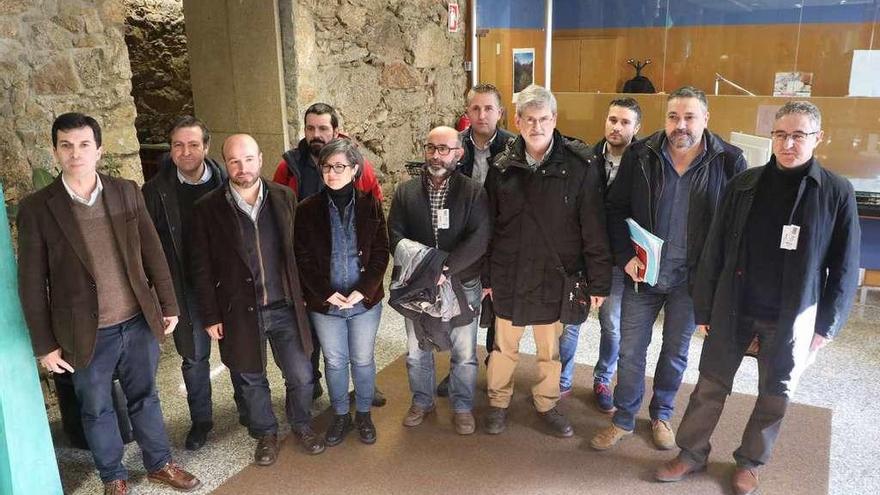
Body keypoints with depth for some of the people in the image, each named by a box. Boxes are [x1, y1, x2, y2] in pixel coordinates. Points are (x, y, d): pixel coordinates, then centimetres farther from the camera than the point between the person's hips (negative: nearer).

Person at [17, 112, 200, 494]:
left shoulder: (127, 192, -1)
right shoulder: (36, 208, -9)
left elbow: (153, 253, 4)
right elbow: (32, 283, -6)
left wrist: (168, 305, 4)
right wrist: (45, 345, -4)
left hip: (139, 322, 2)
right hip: (88, 334, -2)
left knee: (144, 397, 19)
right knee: (97, 410, 16)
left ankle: (159, 464, 38)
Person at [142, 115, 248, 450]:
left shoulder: (226, 183, -8)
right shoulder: (156, 191, -8)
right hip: (185, 288, 0)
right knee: (194, 357, 12)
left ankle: (246, 406, 38)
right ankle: (201, 420, 31)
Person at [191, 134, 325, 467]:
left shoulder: (284, 197, -2)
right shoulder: (208, 208, -7)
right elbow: (202, 268, -3)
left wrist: (304, 295, 4)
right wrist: (211, 316, -3)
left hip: (286, 307, 1)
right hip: (240, 312, -1)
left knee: (301, 377, 9)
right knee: (252, 380, 15)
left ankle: (302, 426, 36)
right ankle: (265, 434, 39)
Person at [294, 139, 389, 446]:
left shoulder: (370, 205, -6)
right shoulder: (307, 210, -6)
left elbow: (381, 253, -6)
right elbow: (303, 259, -5)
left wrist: (363, 290, -15)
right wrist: (327, 294, -14)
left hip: (365, 300, 0)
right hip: (325, 303, 0)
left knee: (363, 359, 14)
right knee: (334, 361, 15)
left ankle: (363, 414, 35)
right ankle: (340, 416, 35)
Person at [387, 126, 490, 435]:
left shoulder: (473, 192, -6)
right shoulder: (405, 192, 1)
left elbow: (478, 239, -15)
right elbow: (396, 235, -4)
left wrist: (445, 268, -24)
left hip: (462, 285, -2)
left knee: (464, 353, 10)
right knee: (416, 351, 15)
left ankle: (463, 406, 31)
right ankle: (422, 401, 37)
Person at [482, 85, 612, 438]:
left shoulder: (581, 164, -9)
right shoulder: (502, 166, -2)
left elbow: (594, 228, -8)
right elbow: (488, 225, 3)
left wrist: (598, 281, -7)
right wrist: (486, 276, 5)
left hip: (556, 276, -1)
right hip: (509, 275, 1)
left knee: (550, 349, 16)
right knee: (504, 346, 15)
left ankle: (547, 404, 39)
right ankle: (498, 402, 37)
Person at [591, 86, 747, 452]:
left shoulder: (728, 161, -8)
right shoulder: (640, 156, -7)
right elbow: (616, 209, -2)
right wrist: (626, 256, -12)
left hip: (692, 278, 0)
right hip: (642, 273, 0)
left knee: (676, 351, 17)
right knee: (630, 350, 9)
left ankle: (661, 415, 38)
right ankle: (623, 419, 28)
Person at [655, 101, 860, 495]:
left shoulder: (836, 193, -4)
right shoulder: (744, 184, -1)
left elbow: (844, 267, -1)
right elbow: (715, 250, 0)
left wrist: (827, 325, -4)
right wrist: (705, 308, -1)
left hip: (791, 317, 0)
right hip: (733, 309, 1)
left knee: (776, 395, 14)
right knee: (711, 385, 9)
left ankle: (750, 462, 34)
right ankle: (691, 453, 27)